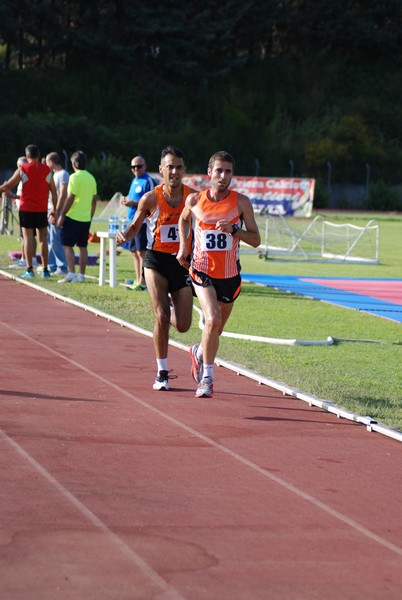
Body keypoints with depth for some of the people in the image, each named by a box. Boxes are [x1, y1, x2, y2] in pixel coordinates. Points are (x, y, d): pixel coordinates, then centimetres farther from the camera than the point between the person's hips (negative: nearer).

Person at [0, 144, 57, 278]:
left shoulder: (23, 170, -5)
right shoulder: (47, 170, 4)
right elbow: (53, 191, 7)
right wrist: (54, 209, 14)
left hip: (26, 209, -2)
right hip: (42, 210, 2)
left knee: (28, 238, -1)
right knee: (43, 238, 9)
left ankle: (29, 270, -6)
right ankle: (45, 269, 9)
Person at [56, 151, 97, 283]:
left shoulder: (75, 177, -12)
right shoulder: (91, 178, 10)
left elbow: (70, 198, -16)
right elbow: (94, 200, 13)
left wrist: (61, 215, -11)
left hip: (73, 217, -7)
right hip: (86, 218, 7)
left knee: (67, 245, -3)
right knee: (83, 247, 10)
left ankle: (71, 274, -11)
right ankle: (81, 275, 11)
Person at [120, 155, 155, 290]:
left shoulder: (148, 181, -10)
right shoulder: (135, 180, 18)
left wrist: (134, 203, -23)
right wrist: (126, 200, 7)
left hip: (143, 221, -10)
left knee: (141, 251, -9)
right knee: (134, 251, 13)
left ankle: (142, 282, -7)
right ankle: (138, 281, 20)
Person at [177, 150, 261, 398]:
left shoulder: (241, 202, -5)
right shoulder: (195, 200, -2)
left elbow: (256, 240, -4)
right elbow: (184, 219, 21)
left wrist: (234, 230, -20)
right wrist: (183, 246, 9)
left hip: (230, 275, 2)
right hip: (202, 271, -2)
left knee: (217, 328, 15)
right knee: (212, 320, -23)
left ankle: (199, 352, 48)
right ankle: (207, 378, -12)